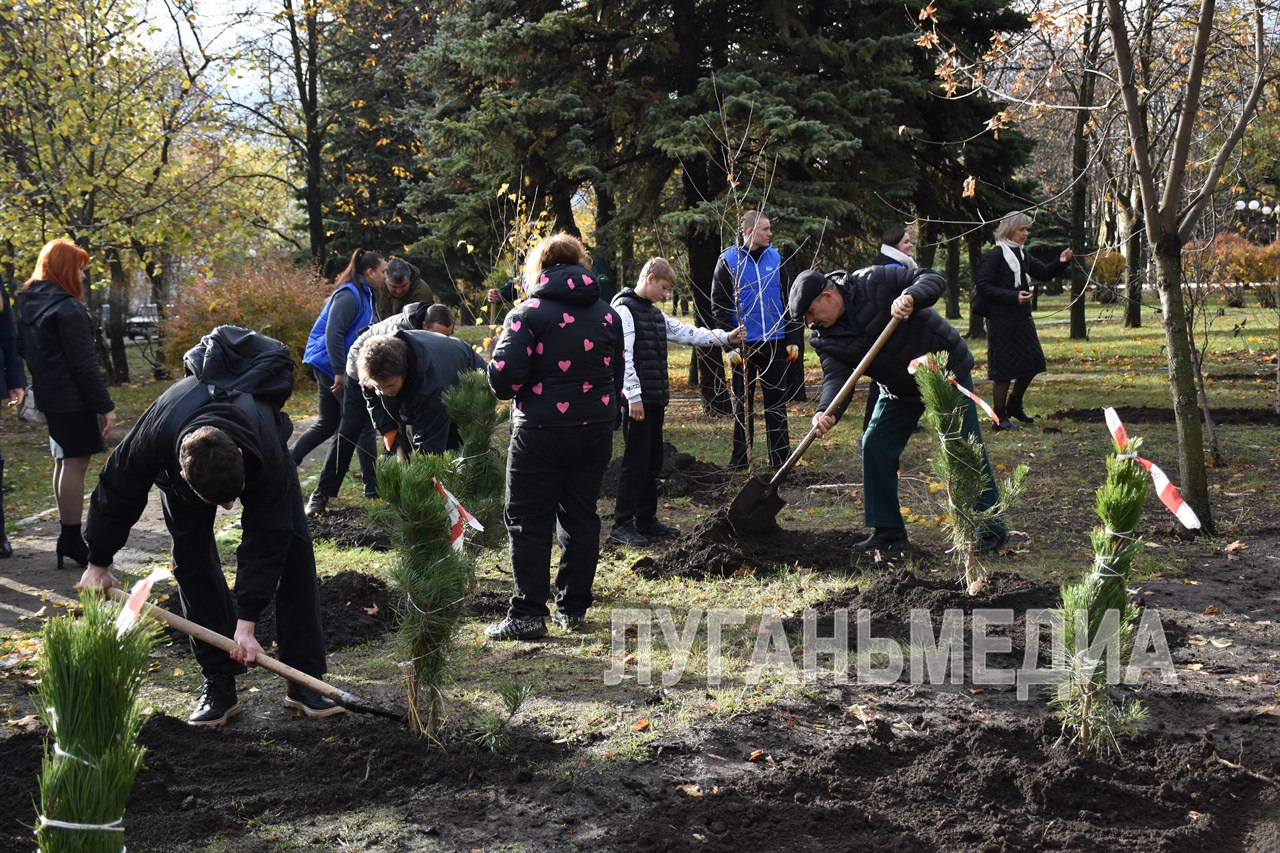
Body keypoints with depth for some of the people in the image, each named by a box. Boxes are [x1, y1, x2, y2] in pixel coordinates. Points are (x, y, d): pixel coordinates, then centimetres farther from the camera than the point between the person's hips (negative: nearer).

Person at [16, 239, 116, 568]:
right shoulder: (67, 309, -17)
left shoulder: (29, 303, 10)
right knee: (75, 463, -7)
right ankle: (72, 540, -7)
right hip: (73, 399, -10)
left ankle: (68, 539, 21)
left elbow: (24, 349, 17)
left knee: (64, 461, 15)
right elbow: (84, 364, -18)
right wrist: (104, 405, -14)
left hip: (49, 394, 10)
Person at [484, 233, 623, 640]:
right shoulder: (608, 314, 8)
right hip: (596, 430, 5)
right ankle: (573, 608, 17)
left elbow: (504, 376, -16)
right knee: (581, 516, 13)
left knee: (529, 521, 2)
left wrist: (512, 391, 5)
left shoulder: (528, 314, -10)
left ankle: (528, 613, -1)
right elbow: (617, 376, 13)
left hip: (542, 431, -5)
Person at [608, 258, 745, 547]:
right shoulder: (625, 309, -10)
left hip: (655, 400, 9)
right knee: (636, 461, -7)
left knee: (653, 461, 13)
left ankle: (646, 519, 21)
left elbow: (688, 333, 19)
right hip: (636, 400, -9)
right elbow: (623, 356, -17)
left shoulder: (655, 314, 19)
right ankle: (621, 524, -2)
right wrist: (634, 396, -20)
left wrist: (726, 338, 11)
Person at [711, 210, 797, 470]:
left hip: (775, 342, 3)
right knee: (742, 404, 5)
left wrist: (792, 339, 7)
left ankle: (780, 457, 12)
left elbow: (786, 300, 12)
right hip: (744, 344, -3)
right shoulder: (728, 261, -3)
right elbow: (719, 306, -4)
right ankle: (739, 459, 12)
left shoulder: (775, 258, 7)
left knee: (777, 402, 7)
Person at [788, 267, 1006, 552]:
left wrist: (910, 296, -44)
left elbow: (933, 279, -22)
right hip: (899, 389, 6)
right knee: (874, 446, 1)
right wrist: (826, 413, -40)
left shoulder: (874, 282, -23)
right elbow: (836, 376, -20)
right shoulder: (824, 338, -8)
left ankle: (990, 528, 4)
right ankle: (886, 527, 13)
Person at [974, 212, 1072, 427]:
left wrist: (1060, 262, -2)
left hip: (1022, 318, 8)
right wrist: (1013, 296, -21)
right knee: (1004, 370, -3)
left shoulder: (1022, 254, 12)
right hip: (1002, 320, -8)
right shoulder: (995, 256, -11)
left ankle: (1014, 406, 31)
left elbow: (1043, 273, 18)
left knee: (1032, 363, 13)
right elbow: (983, 286, -15)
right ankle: (1000, 417, 8)